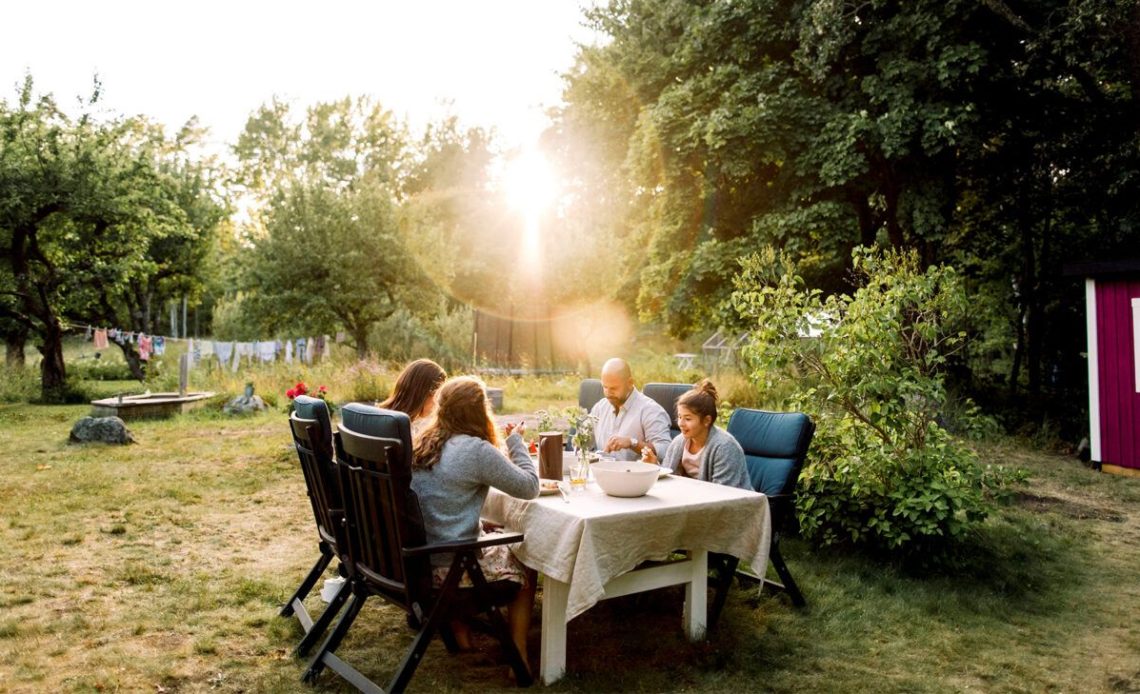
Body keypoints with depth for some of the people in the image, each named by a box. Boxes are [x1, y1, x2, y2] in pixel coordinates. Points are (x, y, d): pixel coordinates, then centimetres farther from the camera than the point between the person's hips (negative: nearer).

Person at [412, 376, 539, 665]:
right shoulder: (476, 450, -19)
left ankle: (459, 630, 35)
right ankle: (519, 657, 23)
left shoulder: (423, 442, 3)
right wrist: (517, 443, 2)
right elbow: (529, 486, -11)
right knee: (525, 566, 17)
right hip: (450, 565, -7)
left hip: (414, 556, 7)